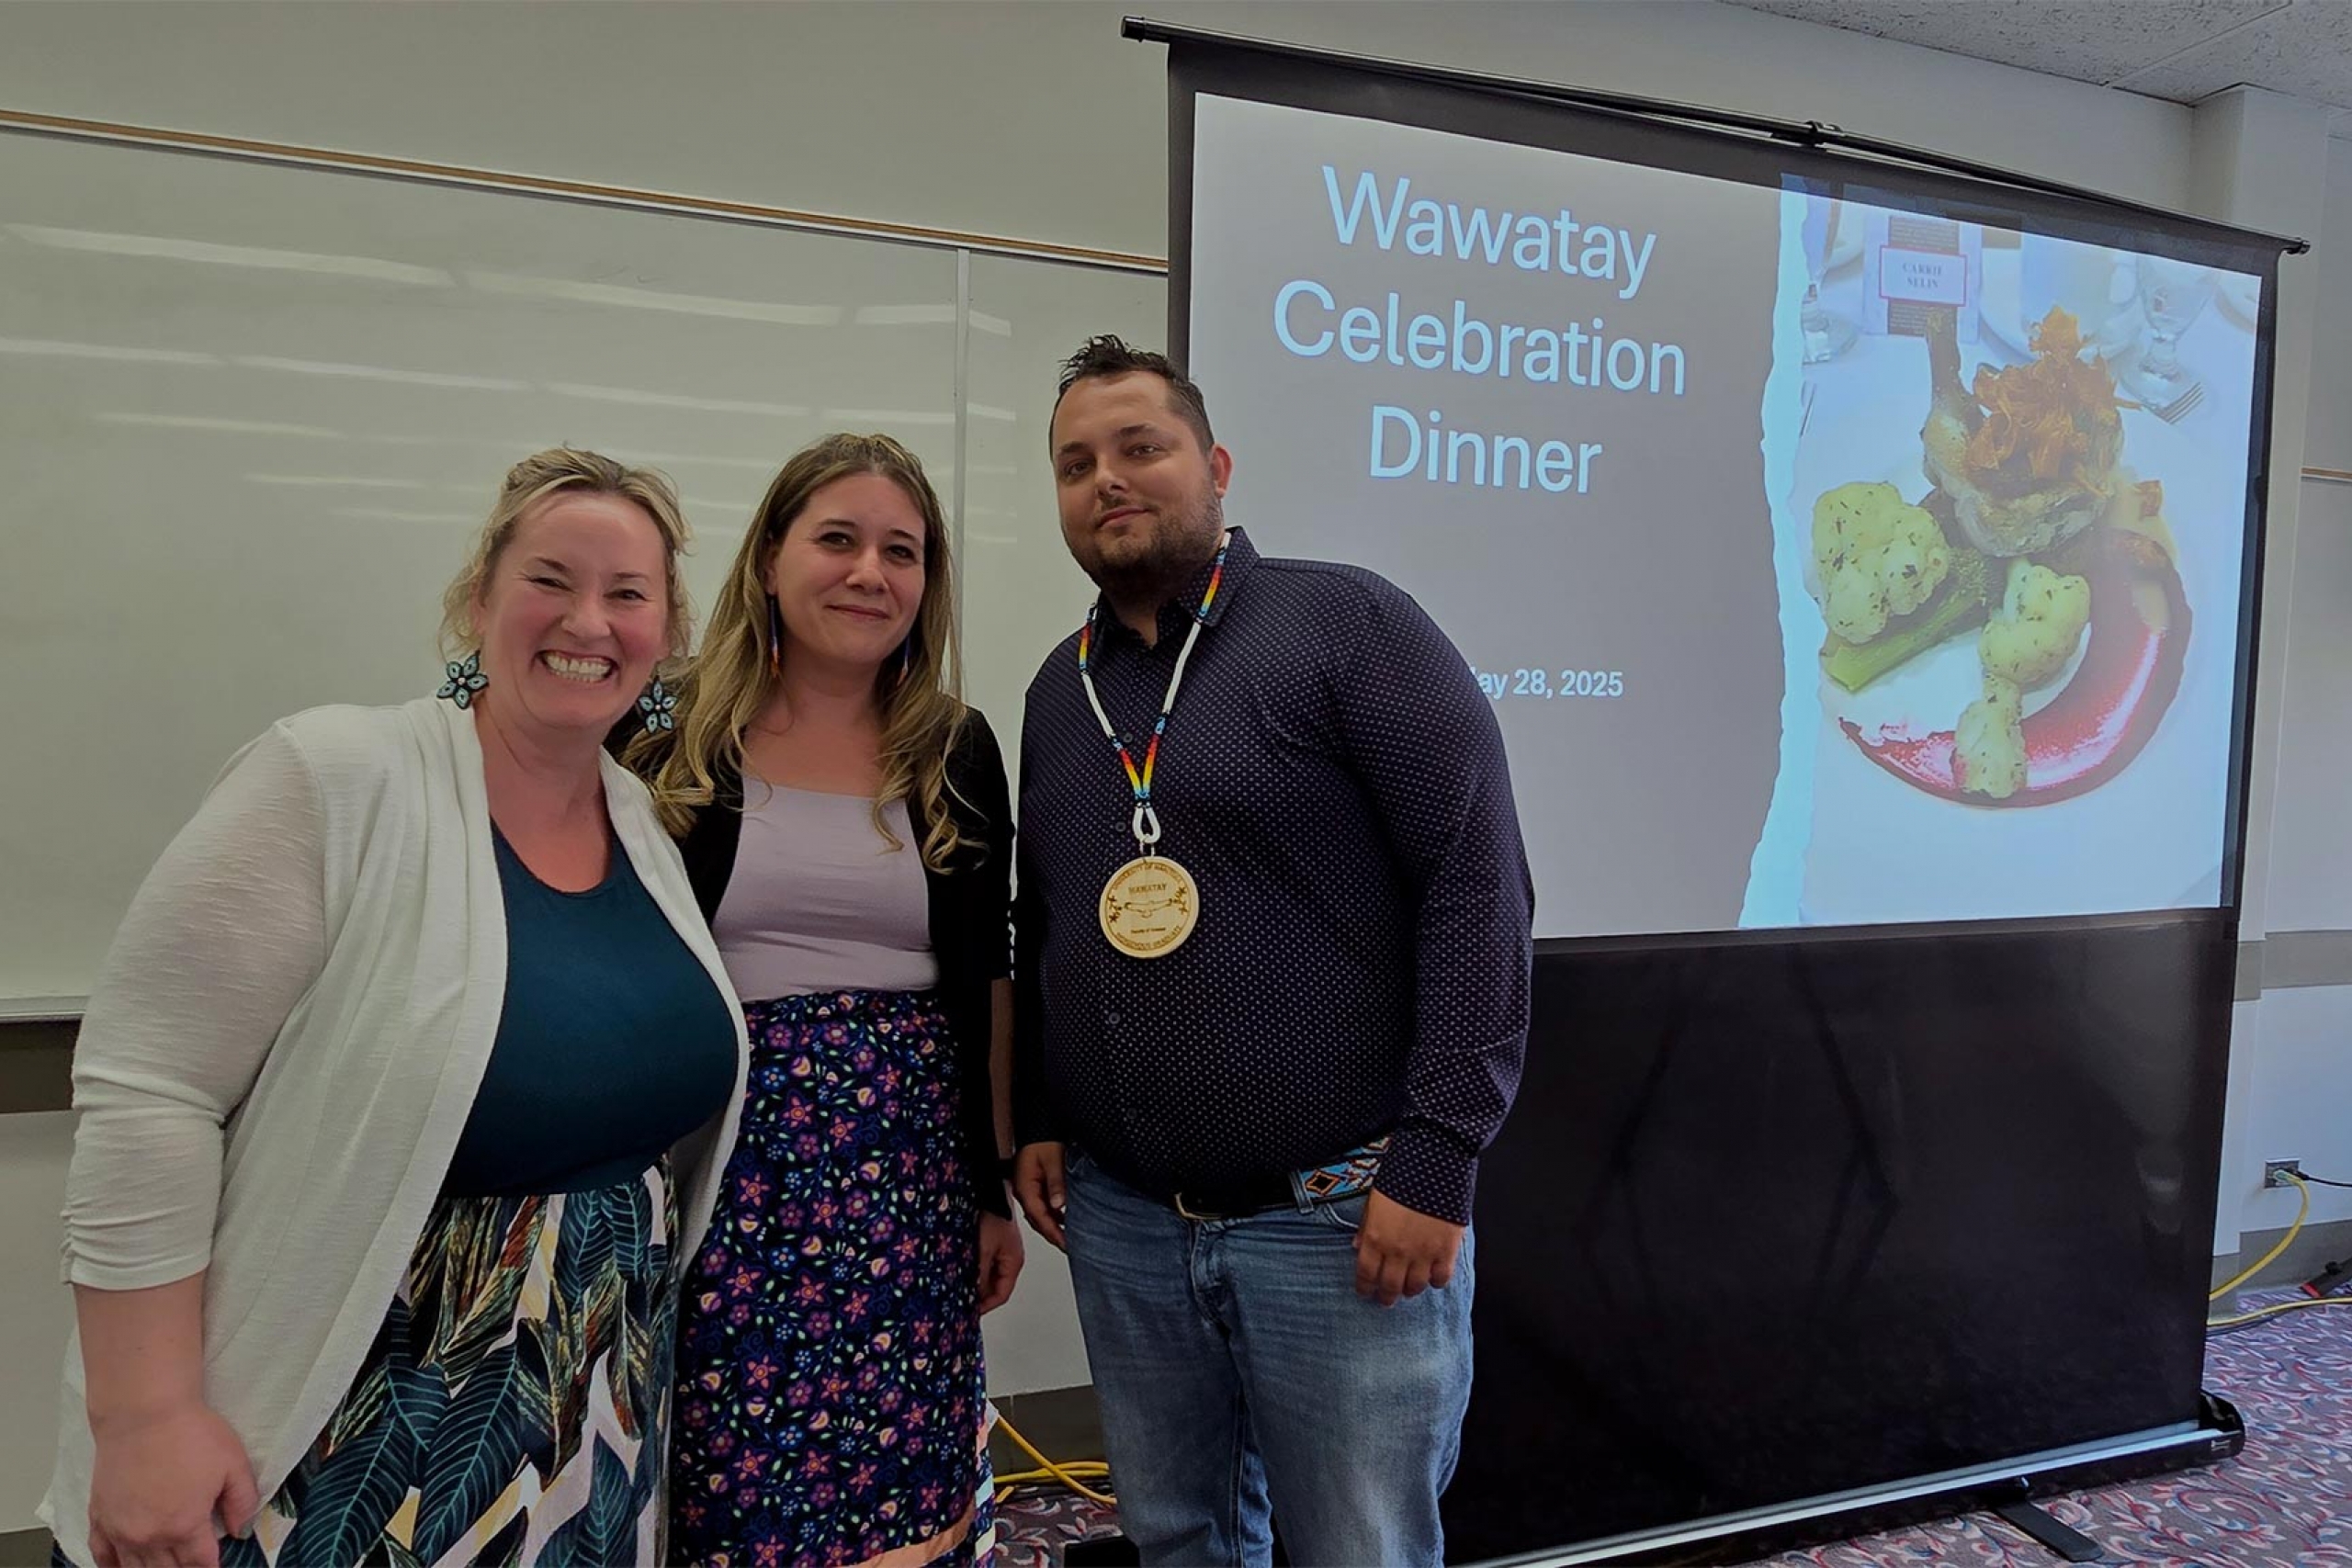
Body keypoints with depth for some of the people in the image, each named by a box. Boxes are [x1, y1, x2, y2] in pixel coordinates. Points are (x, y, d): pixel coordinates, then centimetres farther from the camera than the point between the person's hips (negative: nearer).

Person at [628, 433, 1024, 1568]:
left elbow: (983, 980, 8)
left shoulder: (958, 753, 4)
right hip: (717, 1171, -1)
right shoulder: (679, 745, -1)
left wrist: (996, 1188, 7)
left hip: (906, 1176, 2)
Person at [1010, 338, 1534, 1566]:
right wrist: (1037, 1117, 11)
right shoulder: (1059, 690, 11)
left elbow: (1478, 882, -14)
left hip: (1339, 1218, -5)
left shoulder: (1347, 624, -9)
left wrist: (1439, 1158, -17)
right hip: (1121, 1220, 6)